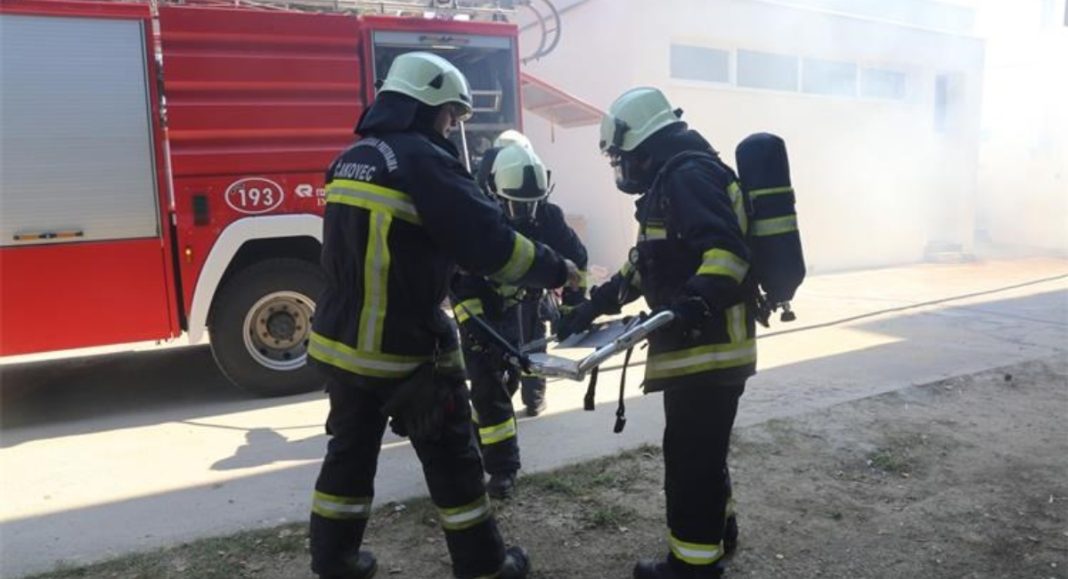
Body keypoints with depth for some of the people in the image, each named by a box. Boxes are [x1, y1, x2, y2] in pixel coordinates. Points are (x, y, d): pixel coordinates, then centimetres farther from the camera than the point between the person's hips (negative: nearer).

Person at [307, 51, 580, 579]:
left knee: (350, 452, 19)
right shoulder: (423, 160, -16)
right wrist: (556, 270, -7)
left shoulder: (351, 159, 10)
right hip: (403, 348, -8)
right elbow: (490, 243, -21)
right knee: (452, 459, 8)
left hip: (342, 341, 8)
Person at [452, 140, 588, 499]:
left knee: (508, 379, 16)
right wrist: (471, 323, -34)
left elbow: (574, 258, -5)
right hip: (483, 313, -3)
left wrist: (573, 305, -9)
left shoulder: (546, 216, -16)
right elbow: (458, 281, -26)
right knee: (489, 389, -7)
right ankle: (502, 468, -2)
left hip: (526, 308, 3)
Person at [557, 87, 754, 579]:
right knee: (700, 448, 22)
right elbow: (646, 262, 24)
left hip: (710, 344, -11)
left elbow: (728, 250, -27)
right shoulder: (671, 182, 18)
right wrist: (598, 303, 20)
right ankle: (716, 530, 38)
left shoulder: (689, 175, -15)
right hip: (696, 344, 11)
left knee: (691, 454, -1)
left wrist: (694, 303, -38)